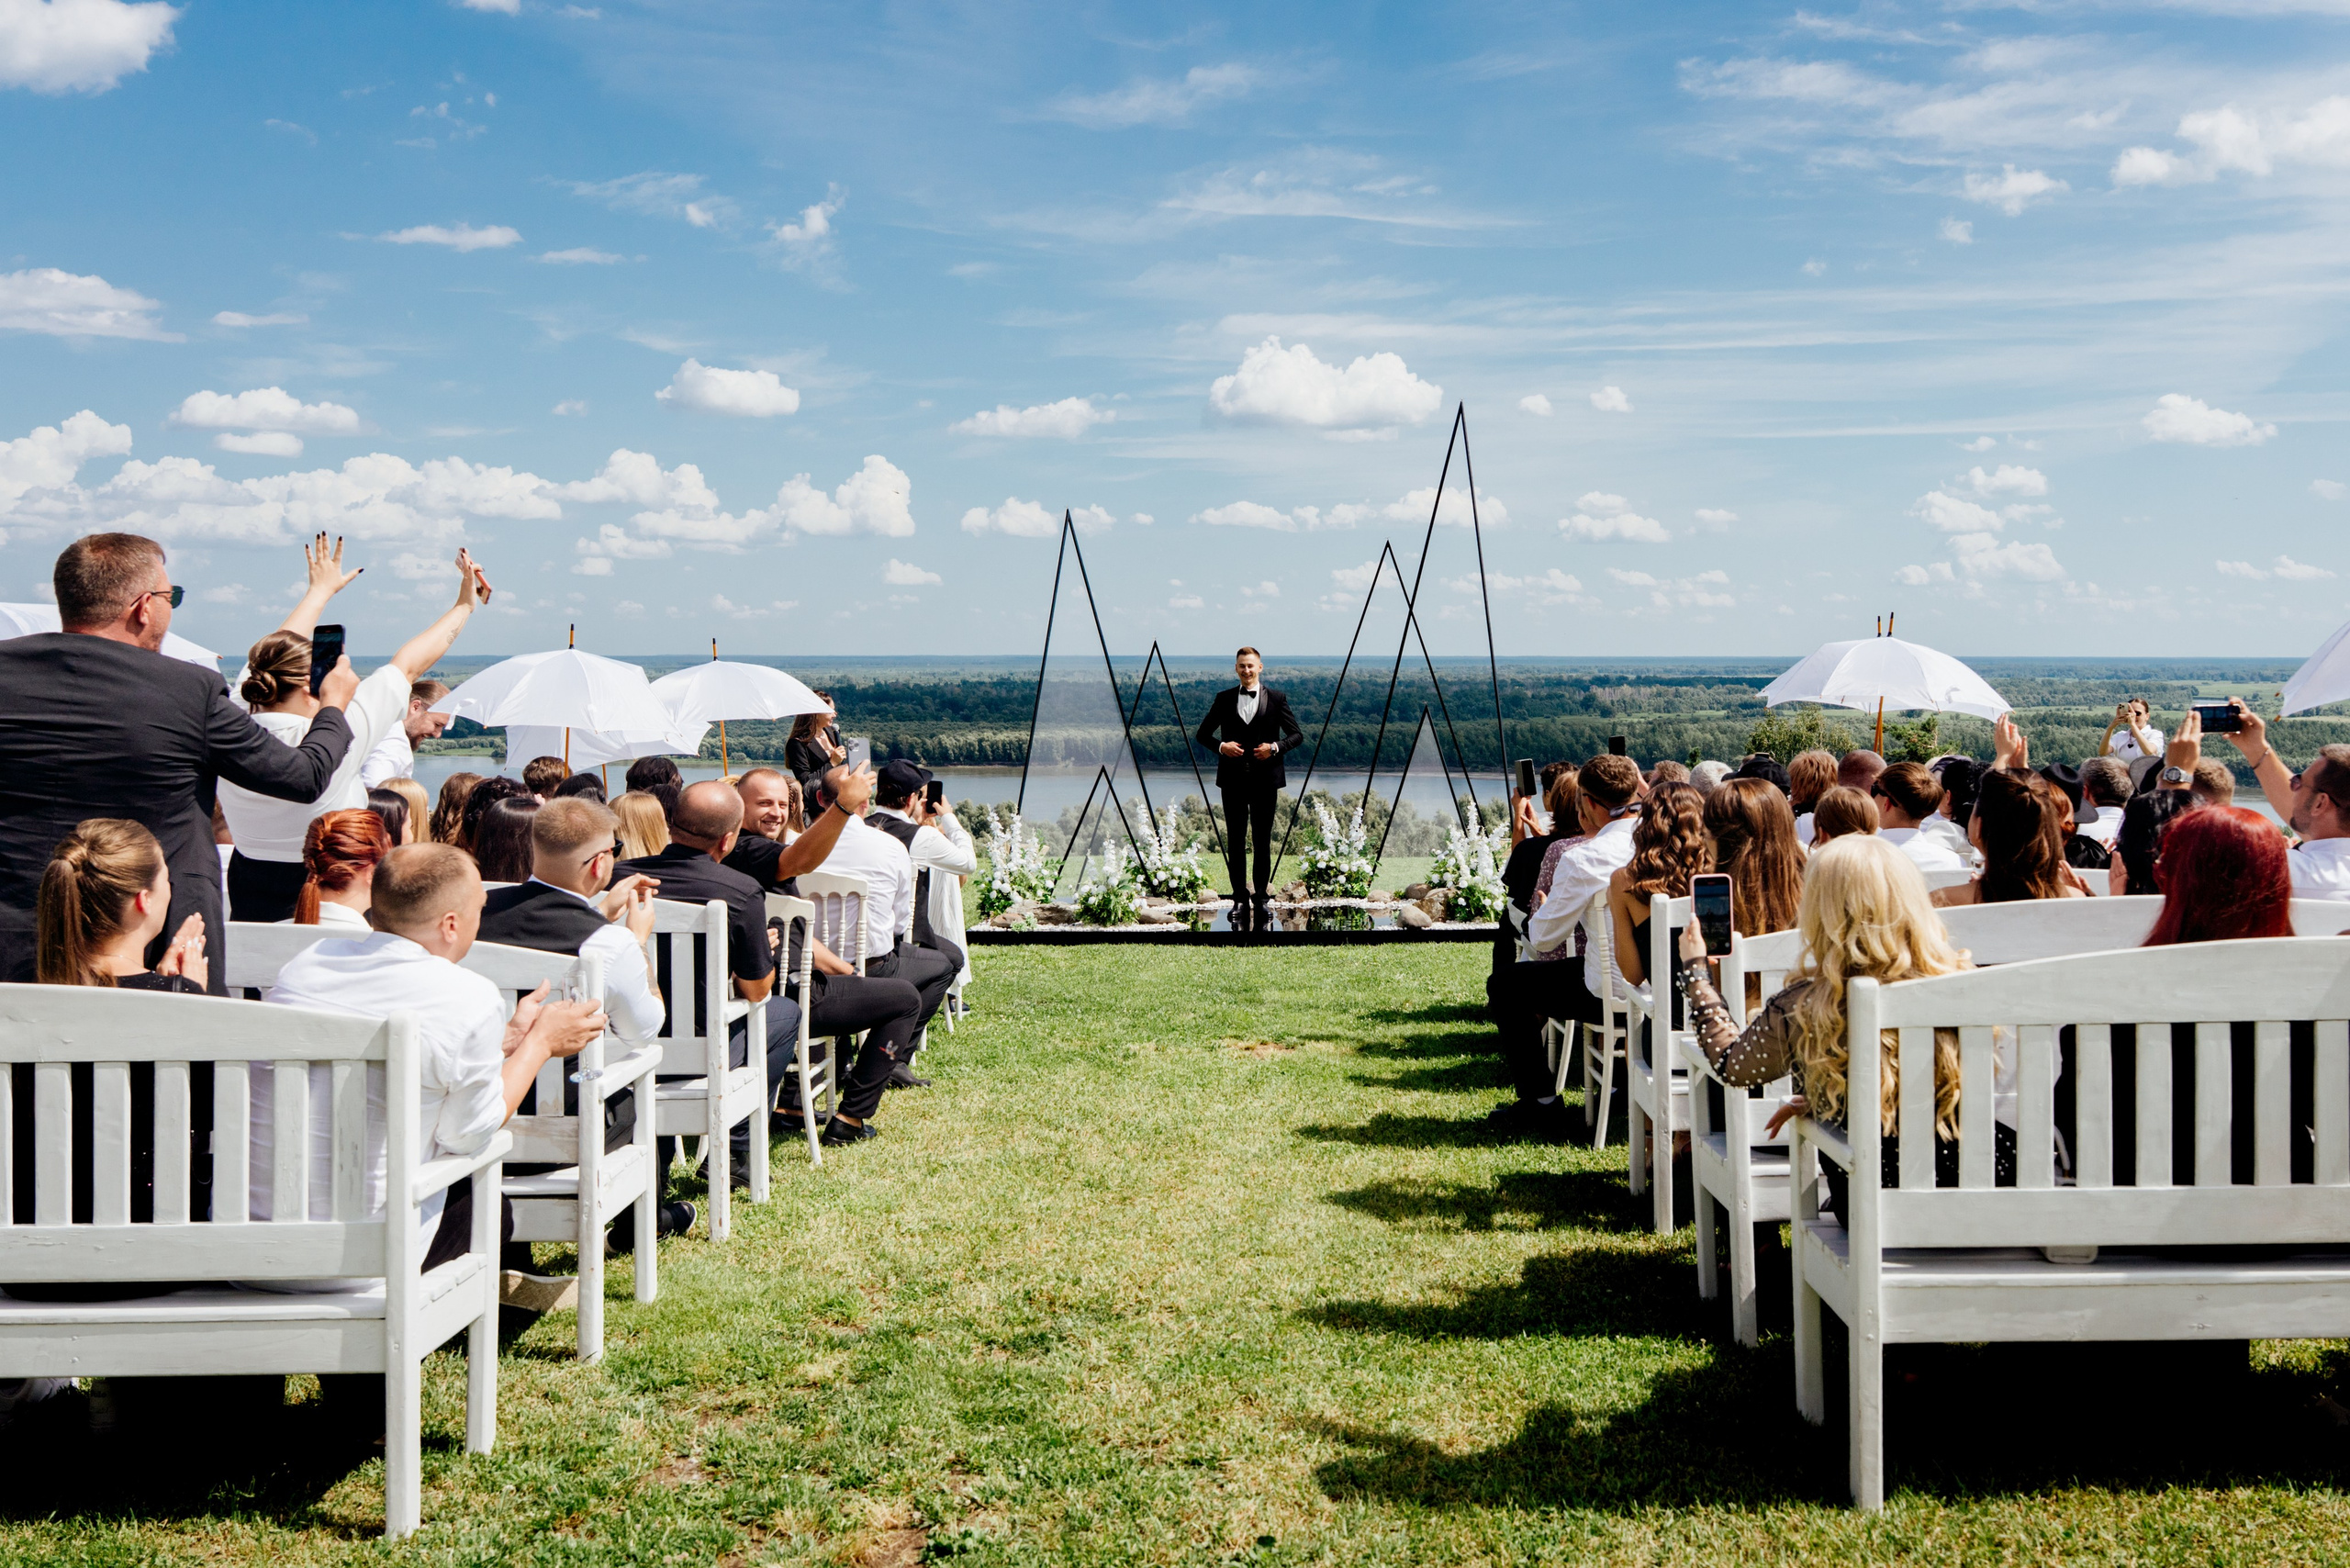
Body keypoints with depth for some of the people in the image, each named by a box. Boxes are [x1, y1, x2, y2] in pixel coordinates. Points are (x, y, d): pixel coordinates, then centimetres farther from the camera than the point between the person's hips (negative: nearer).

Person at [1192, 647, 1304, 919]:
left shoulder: (1276, 698, 3)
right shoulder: (1224, 699, 6)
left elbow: (1297, 735, 4)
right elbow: (1202, 734, 9)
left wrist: (1275, 748, -14)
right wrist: (1220, 746, -11)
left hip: (1265, 779, -1)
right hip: (1233, 780, 1)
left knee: (1263, 840, 5)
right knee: (1235, 841, 5)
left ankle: (1263, 897, 14)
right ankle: (1239, 897, 12)